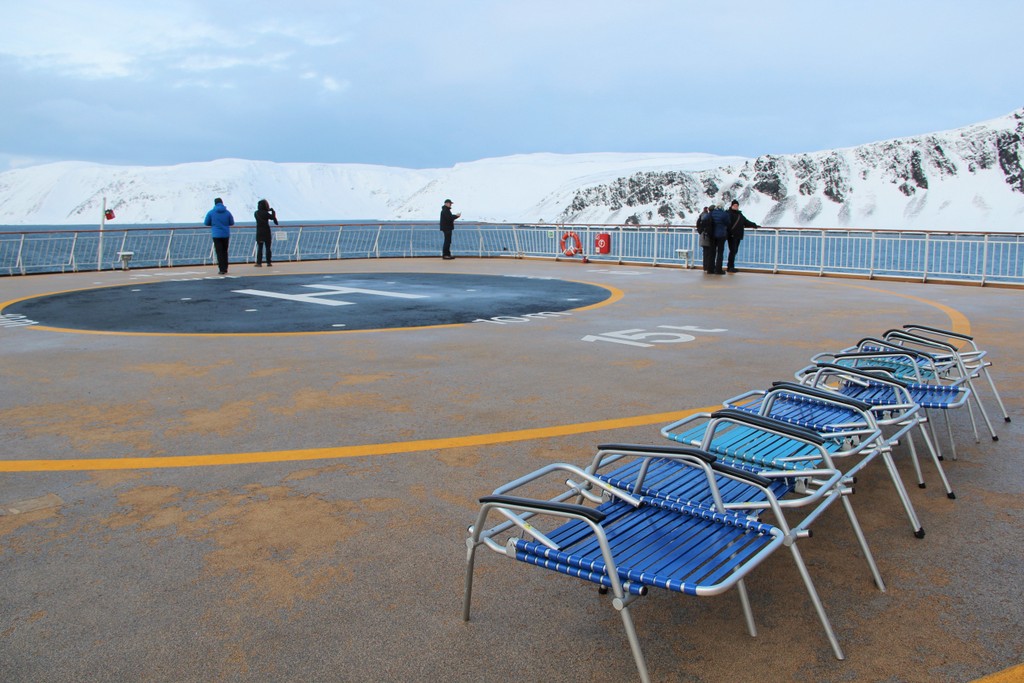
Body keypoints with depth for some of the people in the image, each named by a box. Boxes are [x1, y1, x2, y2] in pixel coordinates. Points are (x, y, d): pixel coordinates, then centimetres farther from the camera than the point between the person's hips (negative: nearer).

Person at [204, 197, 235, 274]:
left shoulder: (211, 212, -4)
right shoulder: (227, 212, 0)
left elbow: (206, 223, 2)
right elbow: (232, 223, 7)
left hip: (216, 235, -2)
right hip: (226, 234, 2)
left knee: (219, 252, 0)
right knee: (225, 252, 15)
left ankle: (222, 270, -6)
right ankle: (225, 269, 19)